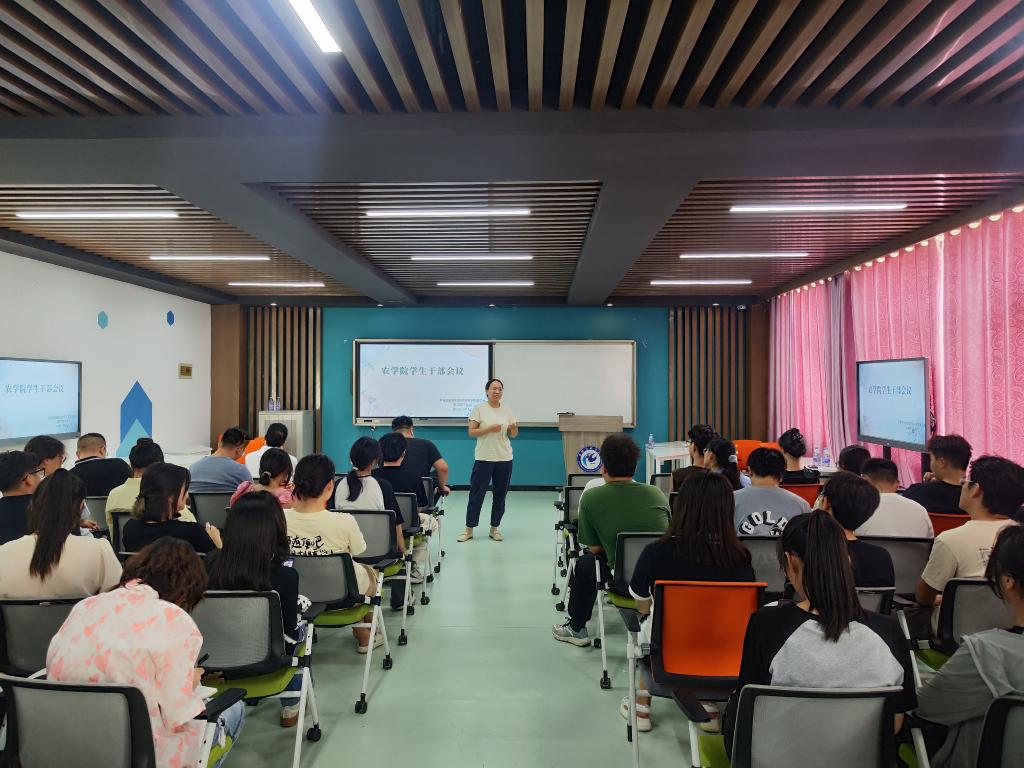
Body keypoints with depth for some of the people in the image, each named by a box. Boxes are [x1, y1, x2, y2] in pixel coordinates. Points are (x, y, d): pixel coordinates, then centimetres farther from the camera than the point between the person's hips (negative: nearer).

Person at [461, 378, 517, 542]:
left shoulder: (507, 410, 8)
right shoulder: (479, 409, -3)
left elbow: (512, 435, 10)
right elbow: (471, 432, -7)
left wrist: (514, 429, -13)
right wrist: (490, 429, -20)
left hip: (504, 459, 4)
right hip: (483, 458, -3)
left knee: (500, 495, 9)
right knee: (476, 494, 1)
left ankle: (494, 529, 21)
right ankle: (469, 530, 12)